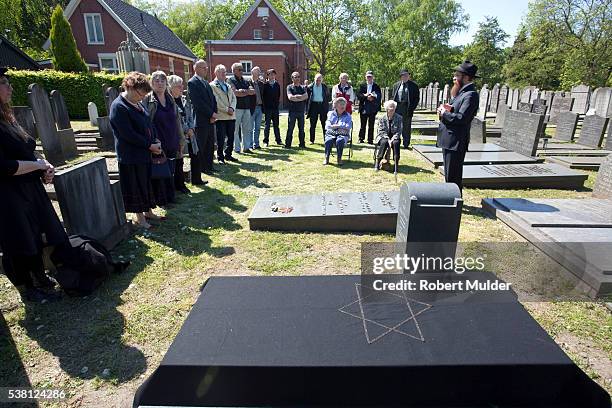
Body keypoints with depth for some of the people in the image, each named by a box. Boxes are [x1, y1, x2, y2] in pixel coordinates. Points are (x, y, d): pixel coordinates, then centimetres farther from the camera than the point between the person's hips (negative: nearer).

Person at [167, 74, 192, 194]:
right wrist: (186, 130, -12)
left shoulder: (185, 99, 12)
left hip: (188, 133, 6)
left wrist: (190, 128, -4)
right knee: (178, 160, 1)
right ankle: (179, 184, 12)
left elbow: (190, 115, 10)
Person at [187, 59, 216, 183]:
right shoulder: (192, 82, -8)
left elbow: (213, 99, 15)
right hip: (201, 121, -8)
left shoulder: (206, 83, 18)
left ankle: (208, 167, 27)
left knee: (210, 146, 14)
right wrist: (211, 114, -13)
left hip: (210, 120, 8)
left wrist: (214, 114, -1)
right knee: (199, 149, -3)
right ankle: (196, 178, 3)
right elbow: (198, 102, -16)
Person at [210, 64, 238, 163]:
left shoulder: (228, 85, 19)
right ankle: (220, 157, 8)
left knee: (231, 137, 10)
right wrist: (226, 109, -15)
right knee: (221, 138, -2)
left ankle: (228, 154, 22)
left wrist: (232, 108, -7)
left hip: (231, 116, 6)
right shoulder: (212, 85, -3)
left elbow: (233, 98, 11)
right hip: (220, 116, -6)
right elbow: (216, 101, -11)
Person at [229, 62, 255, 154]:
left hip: (247, 107, 6)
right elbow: (235, 92, -13)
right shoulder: (231, 80, 1)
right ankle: (237, 148, 3)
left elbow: (253, 91, 7)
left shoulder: (246, 81, 19)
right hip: (237, 107, -5)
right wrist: (248, 92, -3)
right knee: (236, 129, -3)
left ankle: (246, 147, 11)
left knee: (247, 129, 5)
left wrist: (243, 91, -9)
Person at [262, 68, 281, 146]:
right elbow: (262, 96, -4)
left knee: (276, 125, 10)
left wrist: (277, 102, 6)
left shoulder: (277, 85, 9)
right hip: (267, 108, -4)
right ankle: (266, 141, 9)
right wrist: (263, 107, -6)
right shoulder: (265, 85, -4)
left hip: (275, 108, 4)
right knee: (267, 125, 2)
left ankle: (278, 140, 17)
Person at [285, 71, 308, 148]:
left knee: (301, 128, 7)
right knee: (290, 128, -2)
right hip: (292, 111, -3)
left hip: (301, 111, 3)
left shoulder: (302, 87, 14)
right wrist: (301, 97, -6)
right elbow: (290, 97, -12)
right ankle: (287, 144, 4)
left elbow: (306, 96, -3)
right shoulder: (289, 87, 4)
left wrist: (296, 96, -10)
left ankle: (302, 144, 13)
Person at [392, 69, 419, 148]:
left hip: (407, 107, -2)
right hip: (397, 107, 3)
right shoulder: (396, 85, 13)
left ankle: (406, 144, 9)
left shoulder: (414, 86, 4)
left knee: (407, 126, 1)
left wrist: (412, 108, -10)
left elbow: (416, 99, 2)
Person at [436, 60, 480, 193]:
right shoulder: (461, 92, 17)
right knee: (449, 174, 19)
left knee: (453, 176, -3)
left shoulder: (470, 95, -15)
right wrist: (448, 109, 0)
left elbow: (461, 118, -23)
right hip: (449, 139, 10)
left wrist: (444, 114, -10)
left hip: (456, 142, -10)